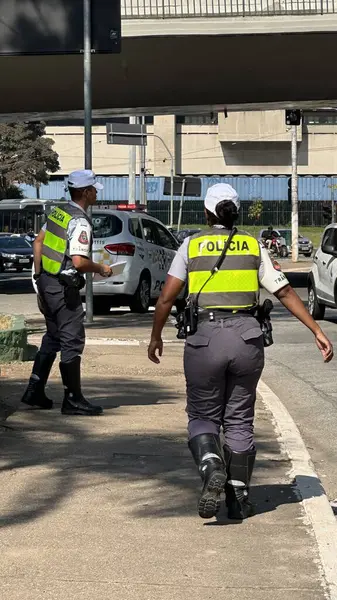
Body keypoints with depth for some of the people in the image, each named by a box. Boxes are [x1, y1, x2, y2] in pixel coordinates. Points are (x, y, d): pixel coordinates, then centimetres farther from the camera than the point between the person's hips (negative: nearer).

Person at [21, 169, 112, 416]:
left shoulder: (57, 212, 10)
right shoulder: (80, 222, -17)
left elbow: (38, 242, 17)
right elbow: (79, 261, -24)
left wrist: (39, 277, 21)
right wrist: (101, 269, -6)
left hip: (46, 282, 9)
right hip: (63, 287, -9)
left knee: (53, 338, 19)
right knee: (72, 342, -3)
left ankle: (35, 392, 21)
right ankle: (73, 399, 0)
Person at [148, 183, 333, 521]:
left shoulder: (192, 245, 5)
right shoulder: (254, 246, 10)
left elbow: (166, 297, 1)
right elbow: (285, 292, 6)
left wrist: (156, 337, 15)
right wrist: (317, 331, 9)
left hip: (205, 338, -2)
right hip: (247, 338, 2)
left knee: (203, 416, 11)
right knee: (239, 420, 13)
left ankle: (212, 468, -18)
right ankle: (238, 498, 12)